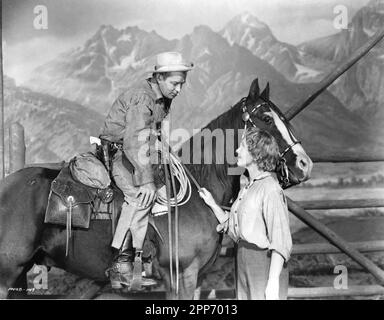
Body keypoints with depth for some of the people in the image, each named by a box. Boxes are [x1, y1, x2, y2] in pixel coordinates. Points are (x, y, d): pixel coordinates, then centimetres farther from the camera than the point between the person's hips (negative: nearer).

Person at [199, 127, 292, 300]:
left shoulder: (271, 188, -14)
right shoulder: (246, 188, 14)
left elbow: (280, 240, -19)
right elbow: (232, 226, 20)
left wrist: (273, 281, -24)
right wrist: (212, 204, 13)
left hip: (264, 261, -9)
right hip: (243, 262, 9)